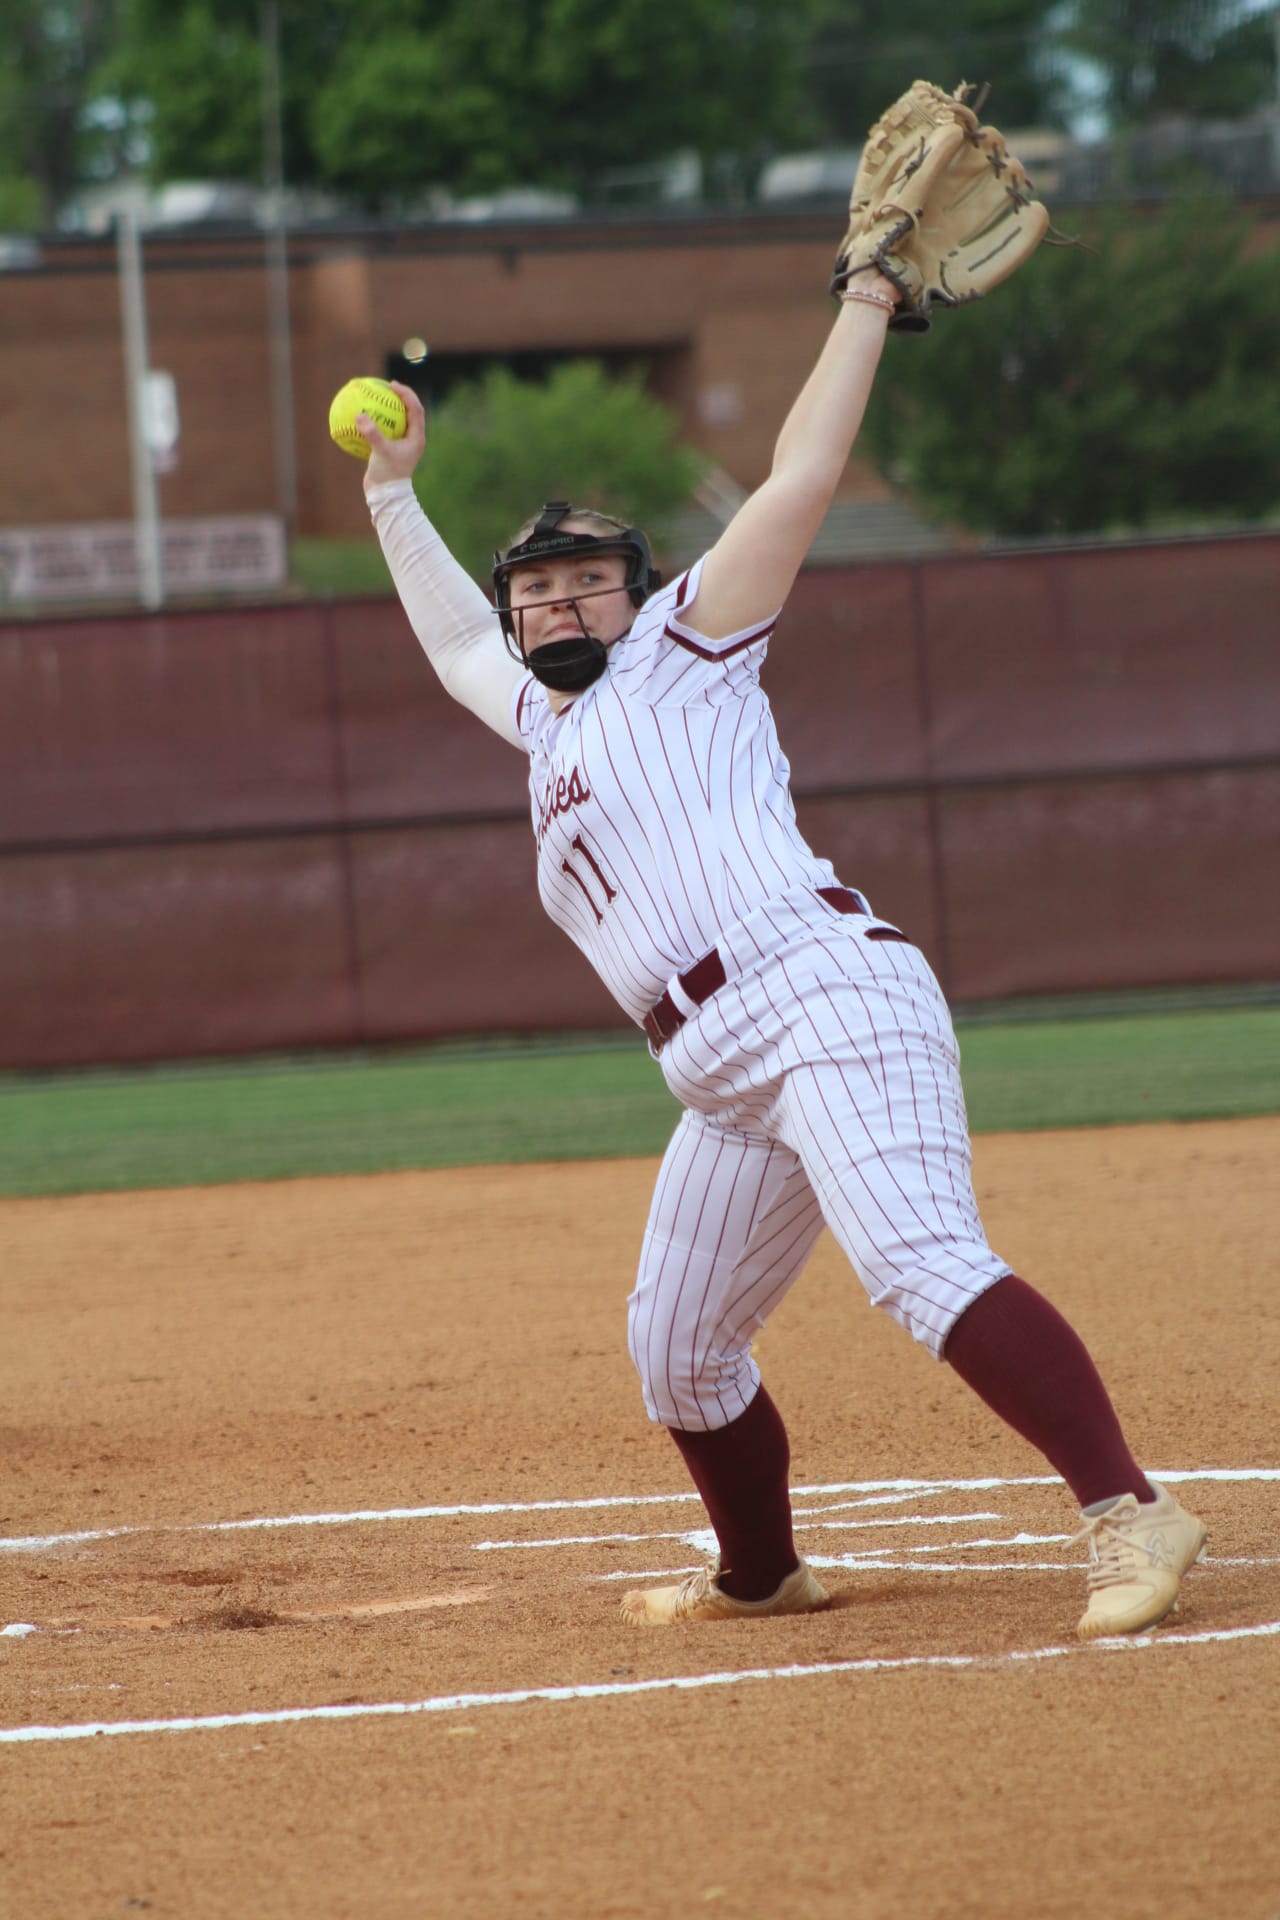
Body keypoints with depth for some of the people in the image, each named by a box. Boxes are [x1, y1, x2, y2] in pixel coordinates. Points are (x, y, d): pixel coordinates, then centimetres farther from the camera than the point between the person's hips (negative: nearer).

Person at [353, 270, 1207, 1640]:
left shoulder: (675, 656, 11)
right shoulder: (547, 721, 31)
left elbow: (798, 483, 4)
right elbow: (451, 635, 49)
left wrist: (868, 303, 3)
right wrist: (392, 490, 49)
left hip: (825, 997, -9)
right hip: (727, 1081, 9)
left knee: (926, 1269, -26)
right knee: (677, 1350, 14)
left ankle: (1129, 1515, -37)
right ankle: (758, 1575, 33)